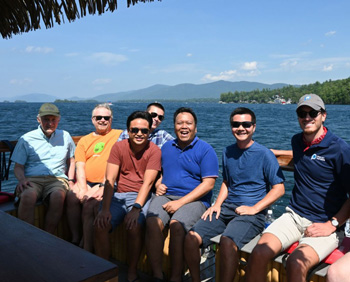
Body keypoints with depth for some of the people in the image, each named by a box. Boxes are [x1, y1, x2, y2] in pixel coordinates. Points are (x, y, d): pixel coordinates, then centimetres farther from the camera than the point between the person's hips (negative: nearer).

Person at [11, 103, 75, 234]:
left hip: (57, 179, 1)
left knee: (59, 195, -37)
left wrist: (70, 181, 13)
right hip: (32, 179, 0)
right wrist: (22, 179, -12)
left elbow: (71, 160, 29)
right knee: (28, 195, -38)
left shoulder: (65, 136, 19)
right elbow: (18, 166, 11)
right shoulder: (27, 139, 13)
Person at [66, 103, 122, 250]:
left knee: (90, 204, -29)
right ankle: (75, 240, -14)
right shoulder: (84, 140, 21)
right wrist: (83, 188, -8)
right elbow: (80, 167, 10)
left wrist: (104, 187, -14)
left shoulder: (119, 135, 8)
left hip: (106, 184, -4)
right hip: (86, 182, 4)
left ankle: (87, 250, -19)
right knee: (72, 196, -26)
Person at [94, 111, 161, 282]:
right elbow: (110, 180, -6)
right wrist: (105, 208, -19)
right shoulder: (119, 147, 1)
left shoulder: (154, 151, -5)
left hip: (141, 196, -2)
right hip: (119, 195, 3)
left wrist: (136, 208, -26)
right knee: (100, 224, -21)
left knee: (134, 226, -29)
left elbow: (147, 182, -12)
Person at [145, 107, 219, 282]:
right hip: (165, 195, 4)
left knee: (176, 225, -32)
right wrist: (158, 185, 2)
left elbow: (208, 183, -7)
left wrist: (181, 202, -15)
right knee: (152, 222, -27)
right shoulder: (166, 147, 18)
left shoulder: (205, 150, 1)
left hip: (194, 199, -4)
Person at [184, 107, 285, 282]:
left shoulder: (264, 154, -4)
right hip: (227, 208, 6)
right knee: (191, 238, -13)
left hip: (252, 213, -5)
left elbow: (279, 188, -4)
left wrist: (254, 209, -13)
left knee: (227, 242, -34)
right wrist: (217, 204, 7)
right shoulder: (228, 153, 13)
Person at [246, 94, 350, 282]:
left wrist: (332, 225, -12)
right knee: (259, 253, -21)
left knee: (296, 263, -31)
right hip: (294, 216, 5)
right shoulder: (297, 141, 9)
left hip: (325, 223, -4)